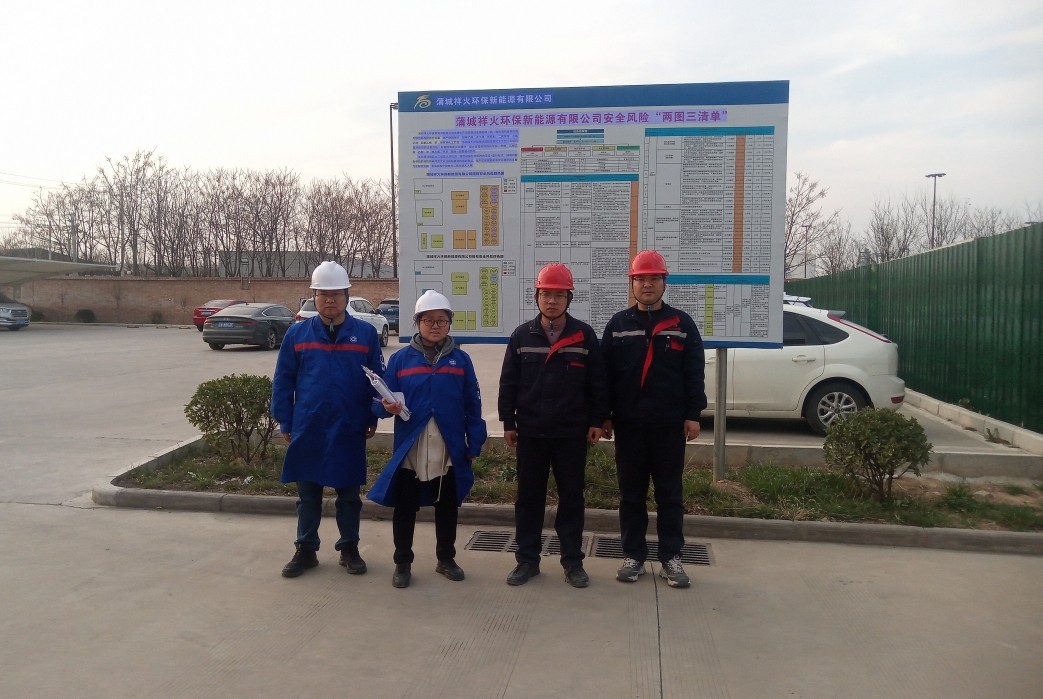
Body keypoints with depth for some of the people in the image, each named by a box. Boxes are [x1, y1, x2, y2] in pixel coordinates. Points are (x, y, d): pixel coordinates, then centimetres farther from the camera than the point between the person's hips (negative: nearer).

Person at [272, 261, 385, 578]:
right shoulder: (297, 334, 1)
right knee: (307, 494, 12)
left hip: (349, 430, -1)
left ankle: (349, 549, 27)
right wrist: (285, 422, 1)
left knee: (349, 494, 12)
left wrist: (372, 419, 1)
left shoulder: (366, 334, -2)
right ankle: (305, 550, 27)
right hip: (307, 430, 1)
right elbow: (282, 382, 4)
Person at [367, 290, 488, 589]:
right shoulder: (400, 358, -1)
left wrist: (475, 443, -1)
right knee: (405, 508, 8)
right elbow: (381, 401, 0)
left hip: (450, 451, 1)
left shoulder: (460, 359, 2)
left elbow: (472, 405, 3)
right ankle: (402, 563, 25)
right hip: (409, 450, -1)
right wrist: (387, 406, -23)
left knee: (447, 507, 15)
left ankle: (446, 559, 32)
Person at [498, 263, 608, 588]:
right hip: (530, 431, 1)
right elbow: (508, 383, 4)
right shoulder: (522, 335, 2)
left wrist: (596, 421, 0)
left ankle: (573, 562, 21)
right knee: (528, 497, 9)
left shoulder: (584, 335, -1)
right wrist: (508, 422, 1)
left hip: (572, 433, -1)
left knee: (571, 497, 8)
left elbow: (597, 383, 2)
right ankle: (527, 560, 21)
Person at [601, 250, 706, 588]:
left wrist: (693, 414, -3)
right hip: (628, 423, 1)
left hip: (670, 424, -1)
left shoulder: (682, 324, 3)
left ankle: (671, 558, 17)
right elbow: (605, 373, 5)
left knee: (670, 494, 7)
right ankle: (633, 555, 19)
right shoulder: (618, 325, 6)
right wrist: (603, 415, 2)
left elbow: (694, 373, 2)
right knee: (631, 494, 9)